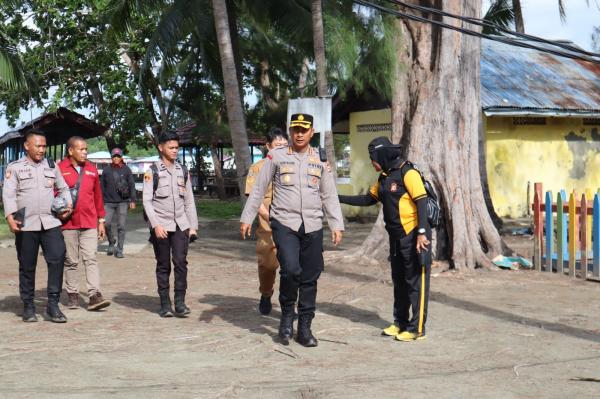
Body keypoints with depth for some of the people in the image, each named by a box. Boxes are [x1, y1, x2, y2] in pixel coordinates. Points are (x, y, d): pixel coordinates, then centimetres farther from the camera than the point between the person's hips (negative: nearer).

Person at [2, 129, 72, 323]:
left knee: (57, 259, -10)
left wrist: (67, 205, 3)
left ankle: (53, 304, -3)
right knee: (27, 266, 5)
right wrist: (10, 217, -20)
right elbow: (8, 194, -5)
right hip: (26, 225, -2)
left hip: (50, 222, 2)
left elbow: (63, 188, 22)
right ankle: (28, 306, 17)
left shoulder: (51, 166, 14)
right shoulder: (15, 168, 3)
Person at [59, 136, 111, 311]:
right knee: (71, 261, 7)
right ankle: (73, 295, 16)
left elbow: (98, 195, 13)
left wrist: (101, 220, 13)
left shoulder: (92, 169, 9)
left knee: (91, 258, -4)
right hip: (67, 223, -2)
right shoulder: (60, 169, -4)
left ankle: (94, 295, -8)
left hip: (89, 223, 2)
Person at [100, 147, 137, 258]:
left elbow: (132, 185, 6)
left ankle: (119, 249, 7)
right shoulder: (106, 170, 8)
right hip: (109, 202, 1)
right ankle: (111, 242, 15)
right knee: (106, 223, -11)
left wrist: (132, 200, 0)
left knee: (121, 226, -1)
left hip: (122, 202, -1)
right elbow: (102, 186, 13)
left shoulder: (126, 170, 6)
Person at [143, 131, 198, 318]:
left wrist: (193, 226, 8)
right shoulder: (152, 172, 0)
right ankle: (165, 304, 10)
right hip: (161, 226, -2)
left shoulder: (183, 171, 12)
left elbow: (189, 201, 14)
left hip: (181, 225, 2)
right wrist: (156, 225, -13)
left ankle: (180, 303, -4)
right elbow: (147, 201, -4)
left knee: (181, 262, -8)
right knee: (163, 266, 3)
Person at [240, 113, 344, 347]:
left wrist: (337, 225, 5)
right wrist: (247, 218, 4)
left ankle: (304, 328, 15)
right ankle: (287, 315, 4)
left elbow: (329, 195, 12)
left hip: (313, 226, 3)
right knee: (290, 269, -20)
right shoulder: (276, 156, 4)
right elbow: (258, 189, 7)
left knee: (310, 277, 4)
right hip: (284, 223, -3)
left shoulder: (320, 160, 11)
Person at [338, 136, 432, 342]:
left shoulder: (407, 173, -14)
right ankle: (400, 322, 24)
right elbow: (368, 199, 20)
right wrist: (339, 198, 16)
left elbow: (421, 202, -19)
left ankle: (417, 328, 1)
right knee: (399, 280, 14)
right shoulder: (384, 177, 14)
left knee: (416, 282, -3)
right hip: (396, 236, 9)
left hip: (413, 235, -9)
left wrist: (422, 232, -24)